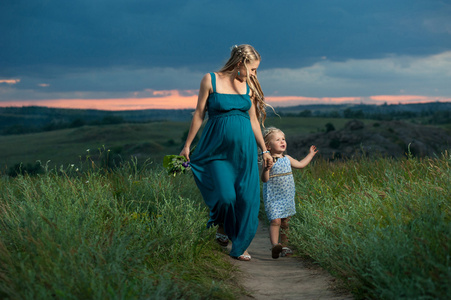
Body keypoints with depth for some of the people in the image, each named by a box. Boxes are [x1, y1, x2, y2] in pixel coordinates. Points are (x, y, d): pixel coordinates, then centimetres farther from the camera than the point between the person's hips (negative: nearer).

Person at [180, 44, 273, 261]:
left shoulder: (248, 86, 7)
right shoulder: (210, 80, -4)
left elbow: (253, 119, 13)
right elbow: (199, 114, 0)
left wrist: (264, 150, 14)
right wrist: (187, 145, 1)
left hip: (244, 148, 4)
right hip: (217, 148, -4)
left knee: (246, 198, 1)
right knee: (225, 195, -13)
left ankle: (239, 247, 15)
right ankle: (222, 226, 22)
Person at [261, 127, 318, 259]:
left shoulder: (287, 159, 9)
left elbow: (300, 164, 26)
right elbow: (264, 179, -20)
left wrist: (311, 154, 33)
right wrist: (266, 169, -39)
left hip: (287, 196, 7)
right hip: (273, 197, -7)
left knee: (285, 222, 11)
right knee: (275, 220, -15)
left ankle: (284, 246, 21)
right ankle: (274, 245, -15)